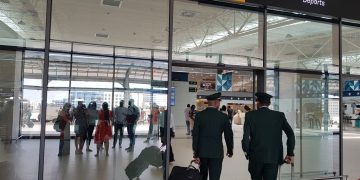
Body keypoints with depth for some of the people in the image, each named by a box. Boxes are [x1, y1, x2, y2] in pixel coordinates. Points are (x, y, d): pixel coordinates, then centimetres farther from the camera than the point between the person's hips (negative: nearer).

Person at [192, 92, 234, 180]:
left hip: (202, 151, 3)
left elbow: (195, 135, -5)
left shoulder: (199, 115, -3)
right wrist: (230, 150, 16)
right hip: (216, 152, -2)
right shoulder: (223, 116, -6)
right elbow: (229, 135, 0)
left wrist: (196, 153, 0)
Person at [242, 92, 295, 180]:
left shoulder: (250, 115, -3)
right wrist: (290, 153, 3)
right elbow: (290, 134, -4)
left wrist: (246, 151, 4)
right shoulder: (279, 115, 2)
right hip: (274, 157, 1)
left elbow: (246, 136, -11)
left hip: (256, 156, 0)